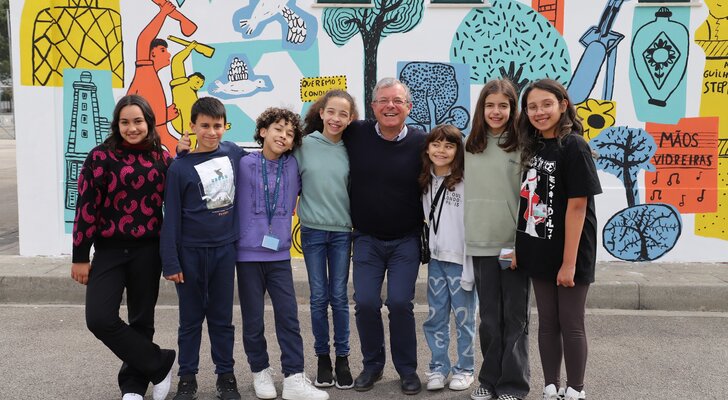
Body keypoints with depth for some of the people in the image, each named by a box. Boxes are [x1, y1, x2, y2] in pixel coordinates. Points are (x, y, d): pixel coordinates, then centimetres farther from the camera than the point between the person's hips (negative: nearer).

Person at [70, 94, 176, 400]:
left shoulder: (161, 158, 4)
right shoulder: (101, 156, -5)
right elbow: (86, 208, -5)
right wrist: (80, 257, -5)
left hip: (148, 250, 2)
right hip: (110, 250, -1)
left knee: (142, 319, 9)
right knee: (99, 318, -13)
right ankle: (160, 364, 5)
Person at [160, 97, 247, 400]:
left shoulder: (234, 153, 0)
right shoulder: (180, 167, -8)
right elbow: (171, 218, -7)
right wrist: (170, 262, -9)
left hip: (225, 248, 2)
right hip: (191, 252, -2)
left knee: (222, 317, 11)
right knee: (191, 318, 9)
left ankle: (226, 374, 22)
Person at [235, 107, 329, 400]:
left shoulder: (292, 166, 3)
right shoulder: (246, 164, -5)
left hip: (280, 254, 2)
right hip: (249, 253, -2)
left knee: (289, 316, 0)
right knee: (253, 319, 8)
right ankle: (260, 372, 25)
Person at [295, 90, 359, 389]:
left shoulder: (350, 150, 0)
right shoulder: (304, 145, -4)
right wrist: (306, 209, -2)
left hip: (342, 231, 1)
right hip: (312, 230, -1)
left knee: (339, 297, 5)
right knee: (319, 298, 5)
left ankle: (342, 358, 17)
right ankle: (323, 358, 18)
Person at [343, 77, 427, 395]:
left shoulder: (421, 143, -8)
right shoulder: (356, 134, -5)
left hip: (406, 240, -1)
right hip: (366, 239, 2)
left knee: (400, 303, -6)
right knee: (365, 303, -2)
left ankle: (407, 369, 15)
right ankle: (372, 365, 20)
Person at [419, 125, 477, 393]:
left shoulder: (465, 182, -10)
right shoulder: (426, 182, 8)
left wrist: (470, 268, -15)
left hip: (460, 260, -5)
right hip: (436, 259, 5)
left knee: (464, 318, 6)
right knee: (435, 318, 10)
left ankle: (464, 369, 19)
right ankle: (438, 367, 22)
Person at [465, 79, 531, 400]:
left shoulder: (522, 144, -4)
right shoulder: (470, 145, 9)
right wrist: (467, 236, 10)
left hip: (514, 245, -4)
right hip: (481, 244, 4)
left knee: (514, 319, 4)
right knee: (489, 318, 12)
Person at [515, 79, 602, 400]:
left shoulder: (574, 147, -14)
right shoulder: (533, 147, 7)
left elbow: (577, 206, -17)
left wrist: (569, 261, -19)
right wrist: (519, 247, 6)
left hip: (569, 254, -6)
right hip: (540, 253, 7)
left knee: (570, 325, 6)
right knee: (547, 323, 14)